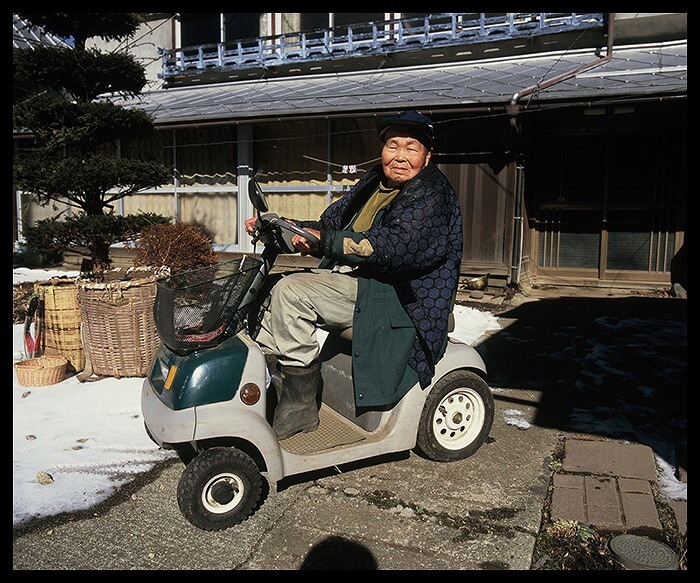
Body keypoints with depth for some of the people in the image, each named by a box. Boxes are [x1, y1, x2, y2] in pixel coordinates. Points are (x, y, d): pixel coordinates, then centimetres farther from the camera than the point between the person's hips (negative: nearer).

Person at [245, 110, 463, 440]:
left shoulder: (432, 196, -11)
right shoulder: (375, 182, 15)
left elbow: (390, 246, -26)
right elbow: (330, 223, 14)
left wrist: (324, 241, -26)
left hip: (391, 295, -9)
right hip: (349, 277, 9)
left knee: (290, 291, -23)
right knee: (275, 293, 0)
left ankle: (300, 404, -14)